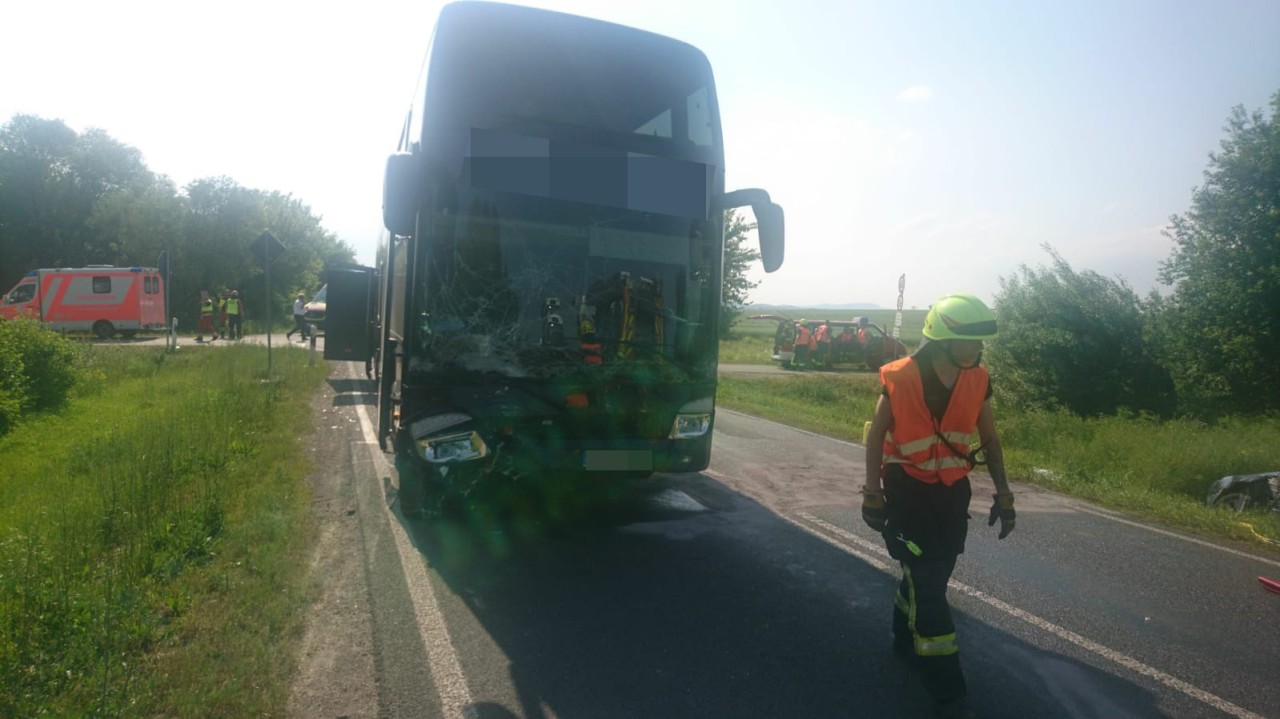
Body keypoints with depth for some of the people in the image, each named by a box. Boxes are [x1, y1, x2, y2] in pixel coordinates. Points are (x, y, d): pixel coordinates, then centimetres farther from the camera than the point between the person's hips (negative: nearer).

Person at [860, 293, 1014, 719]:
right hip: (908, 490, -5)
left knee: (932, 575, 17)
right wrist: (873, 496, -8)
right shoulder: (900, 379, -19)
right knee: (928, 585, -4)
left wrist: (1002, 493, 5)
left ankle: (906, 638, 43)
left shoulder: (977, 381, -6)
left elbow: (989, 439, 7)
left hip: (953, 491, 5)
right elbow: (876, 437, -9)